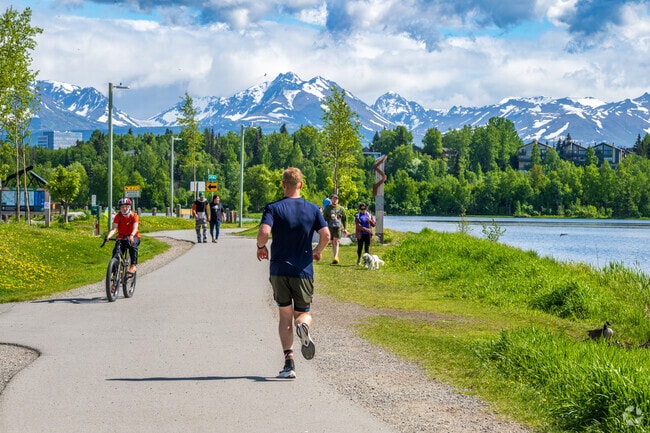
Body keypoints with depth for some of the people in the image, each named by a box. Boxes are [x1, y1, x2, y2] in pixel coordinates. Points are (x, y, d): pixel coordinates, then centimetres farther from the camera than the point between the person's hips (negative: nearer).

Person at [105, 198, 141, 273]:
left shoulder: (134, 215, -12)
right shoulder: (118, 216, -7)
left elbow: (135, 228, -27)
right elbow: (114, 228, -19)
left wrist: (131, 236, -49)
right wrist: (108, 236, -40)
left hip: (133, 237, -2)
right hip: (121, 236, 2)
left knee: (133, 246, -35)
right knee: (116, 250, -24)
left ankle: (133, 266, -36)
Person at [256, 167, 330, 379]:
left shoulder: (273, 208, -4)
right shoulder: (312, 209, 2)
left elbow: (264, 232, -19)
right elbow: (326, 235, -6)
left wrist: (261, 247, 2)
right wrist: (317, 251, 14)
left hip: (279, 270, -1)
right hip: (304, 271, 1)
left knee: (285, 317, 9)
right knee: (304, 313, 14)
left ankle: (289, 362, -5)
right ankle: (303, 326, -25)